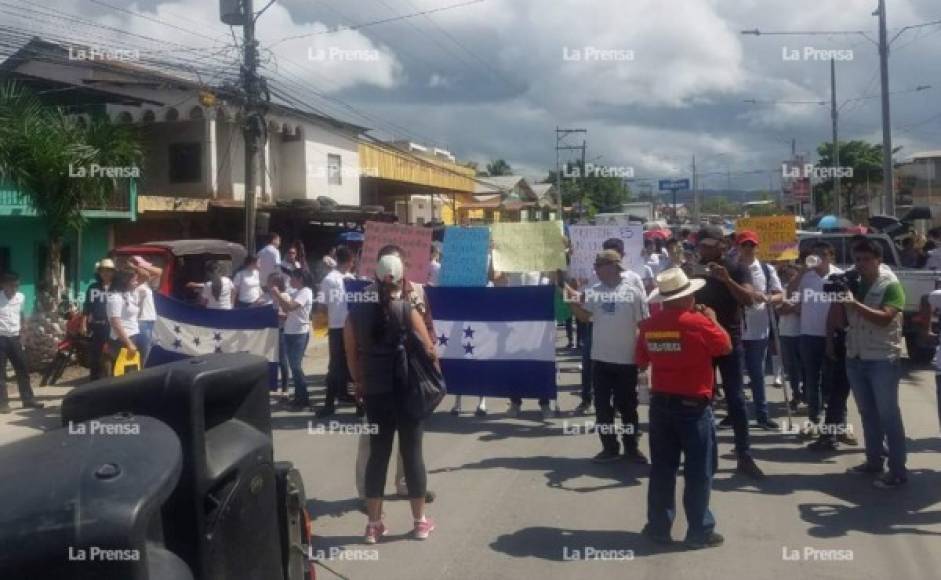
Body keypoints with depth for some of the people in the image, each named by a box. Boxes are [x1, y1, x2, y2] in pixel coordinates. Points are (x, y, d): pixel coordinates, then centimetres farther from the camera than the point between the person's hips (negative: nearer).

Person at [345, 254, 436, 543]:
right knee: (412, 453, 7)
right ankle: (420, 522, 17)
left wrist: (360, 384, 16)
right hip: (407, 391, -3)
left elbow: (351, 356, 4)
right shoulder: (408, 311, -8)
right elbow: (430, 350, -7)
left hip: (375, 392, 3)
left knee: (377, 454, 10)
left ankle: (373, 524, 15)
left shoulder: (356, 314, 1)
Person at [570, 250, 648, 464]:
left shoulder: (633, 292, -5)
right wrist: (573, 302, -17)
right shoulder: (593, 292, 4)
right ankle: (609, 448, 20)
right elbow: (584, 317, -1)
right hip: (600, 358, 3)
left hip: (626, 359, -3)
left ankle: (632, 447, 24)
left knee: (627, 406, 9)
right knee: (602, 406, 8)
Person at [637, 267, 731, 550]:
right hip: (693, 405, -5)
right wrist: (712, 319, 11)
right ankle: (700, 531, 11)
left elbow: (641, 361, 10)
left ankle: (659, 526, 19)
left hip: (660, 403, 5)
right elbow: (726, 346, -1)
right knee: (699, 470, 5)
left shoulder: (649, 325, 1)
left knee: (662, 468, 12)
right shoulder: (698, 322, -15)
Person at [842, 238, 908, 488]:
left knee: (888, 415, -1)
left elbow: (885, 318, -23)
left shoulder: (890, 285, -8)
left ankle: (898, 471, 5)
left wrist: (855, 304, -30)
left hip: (883, 360, -6)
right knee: (867, 414, 14)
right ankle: (873, 461, 26)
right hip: (855, 359, 6)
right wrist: (839, 301, -9)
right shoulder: (852, 284, 9)